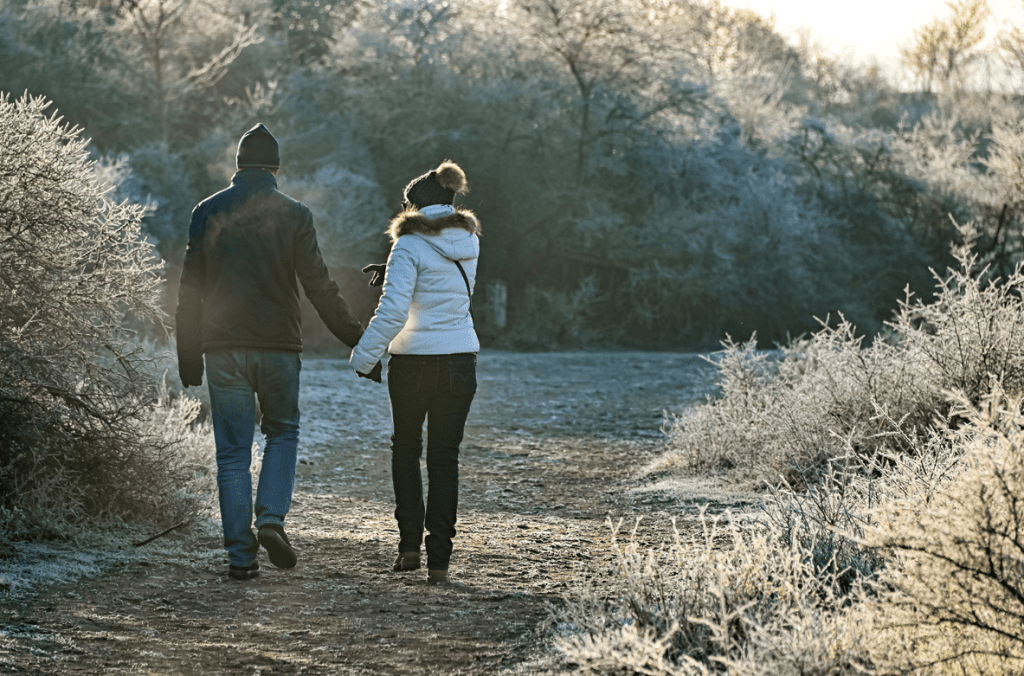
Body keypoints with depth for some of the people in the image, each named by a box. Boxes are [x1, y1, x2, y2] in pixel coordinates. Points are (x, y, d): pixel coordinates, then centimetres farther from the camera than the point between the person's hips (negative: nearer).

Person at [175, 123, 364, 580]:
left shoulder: (208, 212, 3)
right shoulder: (293, 215, -2)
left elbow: (190, 288, 3)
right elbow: (319, 286, -3)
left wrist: (188, 353, 10)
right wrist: (355, 337, 6)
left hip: (223, 347, 1)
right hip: (278, 345, -1)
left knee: (233, 450, 5)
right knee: (283, 431, 18)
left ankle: (240, 554, 3)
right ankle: (271, 520, -3)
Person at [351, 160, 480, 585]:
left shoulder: (410, 245, -12)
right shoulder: (469, 242, 6)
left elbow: (393, 312, -19)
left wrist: (364, 356, -9)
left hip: (413, 361, -4)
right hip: (461, 359, 4)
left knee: (406, 449, 17)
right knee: (445, 457, 7)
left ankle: (410, 544, 16)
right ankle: (438, 559, 1)